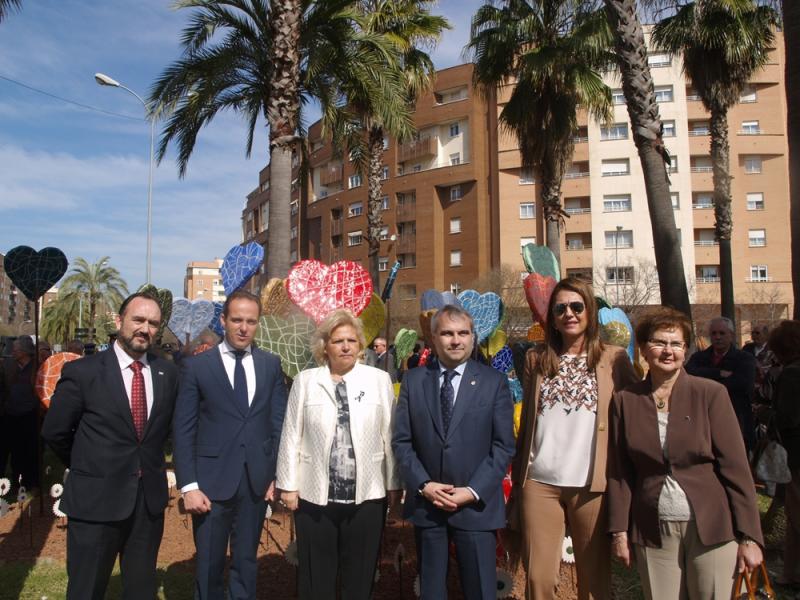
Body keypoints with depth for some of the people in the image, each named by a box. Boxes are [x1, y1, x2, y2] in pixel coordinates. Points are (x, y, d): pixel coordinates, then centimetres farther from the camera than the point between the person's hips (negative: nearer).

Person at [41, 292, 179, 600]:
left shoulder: (167, 373, 1)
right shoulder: (82, 372, -10)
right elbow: (54, 432, -1)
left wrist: (148, 462, 11)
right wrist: (86, 467, 9)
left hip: (150, 498, 3)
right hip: (96, 499, -3)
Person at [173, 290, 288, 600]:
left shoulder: (271, 364, 4)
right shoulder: (196, 365, -4)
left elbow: (279, 422, 6)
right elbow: (183, 430, -5)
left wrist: (277, 475, 2)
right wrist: (188, 485, -10)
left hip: (256, 481, 2)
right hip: (212, 481, -2)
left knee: (246, 562, 17)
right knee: (209, 565, 12)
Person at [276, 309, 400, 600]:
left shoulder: (379, 380, 1)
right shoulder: (305, 381, 2)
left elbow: (389, 435, 2)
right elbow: (291, 435, 3)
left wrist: (394, 484, 3)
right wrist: (288, 485, 1)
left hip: (367, 495, 0)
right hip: (314, 495, 0)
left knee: (359, 576, 13)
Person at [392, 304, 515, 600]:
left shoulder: (494, 382, -1)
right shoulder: (413, 380, 3)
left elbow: (503, 446, -4)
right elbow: (401, 441, 2)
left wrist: (473, 491, -12)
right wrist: (423, 485, -10)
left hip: (477, 504, -1)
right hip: (425, 503, 2)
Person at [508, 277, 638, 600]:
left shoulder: (614, 358, 3)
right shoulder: (536, 359, 8)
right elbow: (526, 420, 11)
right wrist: (516, 477, 9)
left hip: (591, 484, -1)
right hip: (539, 482, 1)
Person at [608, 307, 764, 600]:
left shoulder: (711, 393, -3)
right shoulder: (625, 400, 1)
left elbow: (735, 466, -4)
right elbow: (620, 472, 4)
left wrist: (749, 536, -5)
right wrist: (619, 531, 1)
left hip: (711, 528, -1)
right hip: (653, 532, 1)